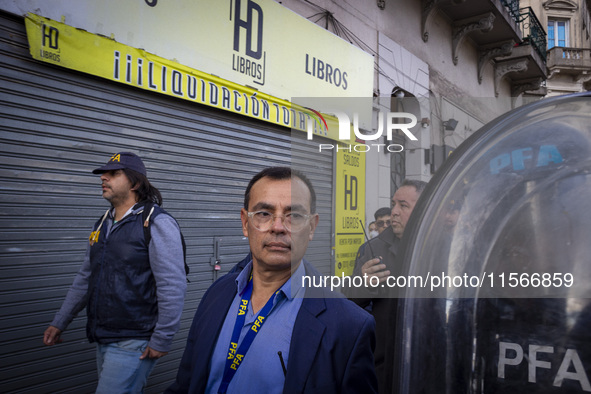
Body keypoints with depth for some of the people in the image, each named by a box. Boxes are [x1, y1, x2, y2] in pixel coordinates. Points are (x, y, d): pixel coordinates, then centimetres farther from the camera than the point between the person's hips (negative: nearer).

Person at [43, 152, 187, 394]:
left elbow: (172, 286, -19)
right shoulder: (103, 224, 11)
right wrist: (59, 322, 18)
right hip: (103, 340, 8)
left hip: (133, 344, -8)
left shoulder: (157, 223, -15)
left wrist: (162, 340, -19)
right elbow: (85, 278, 19)